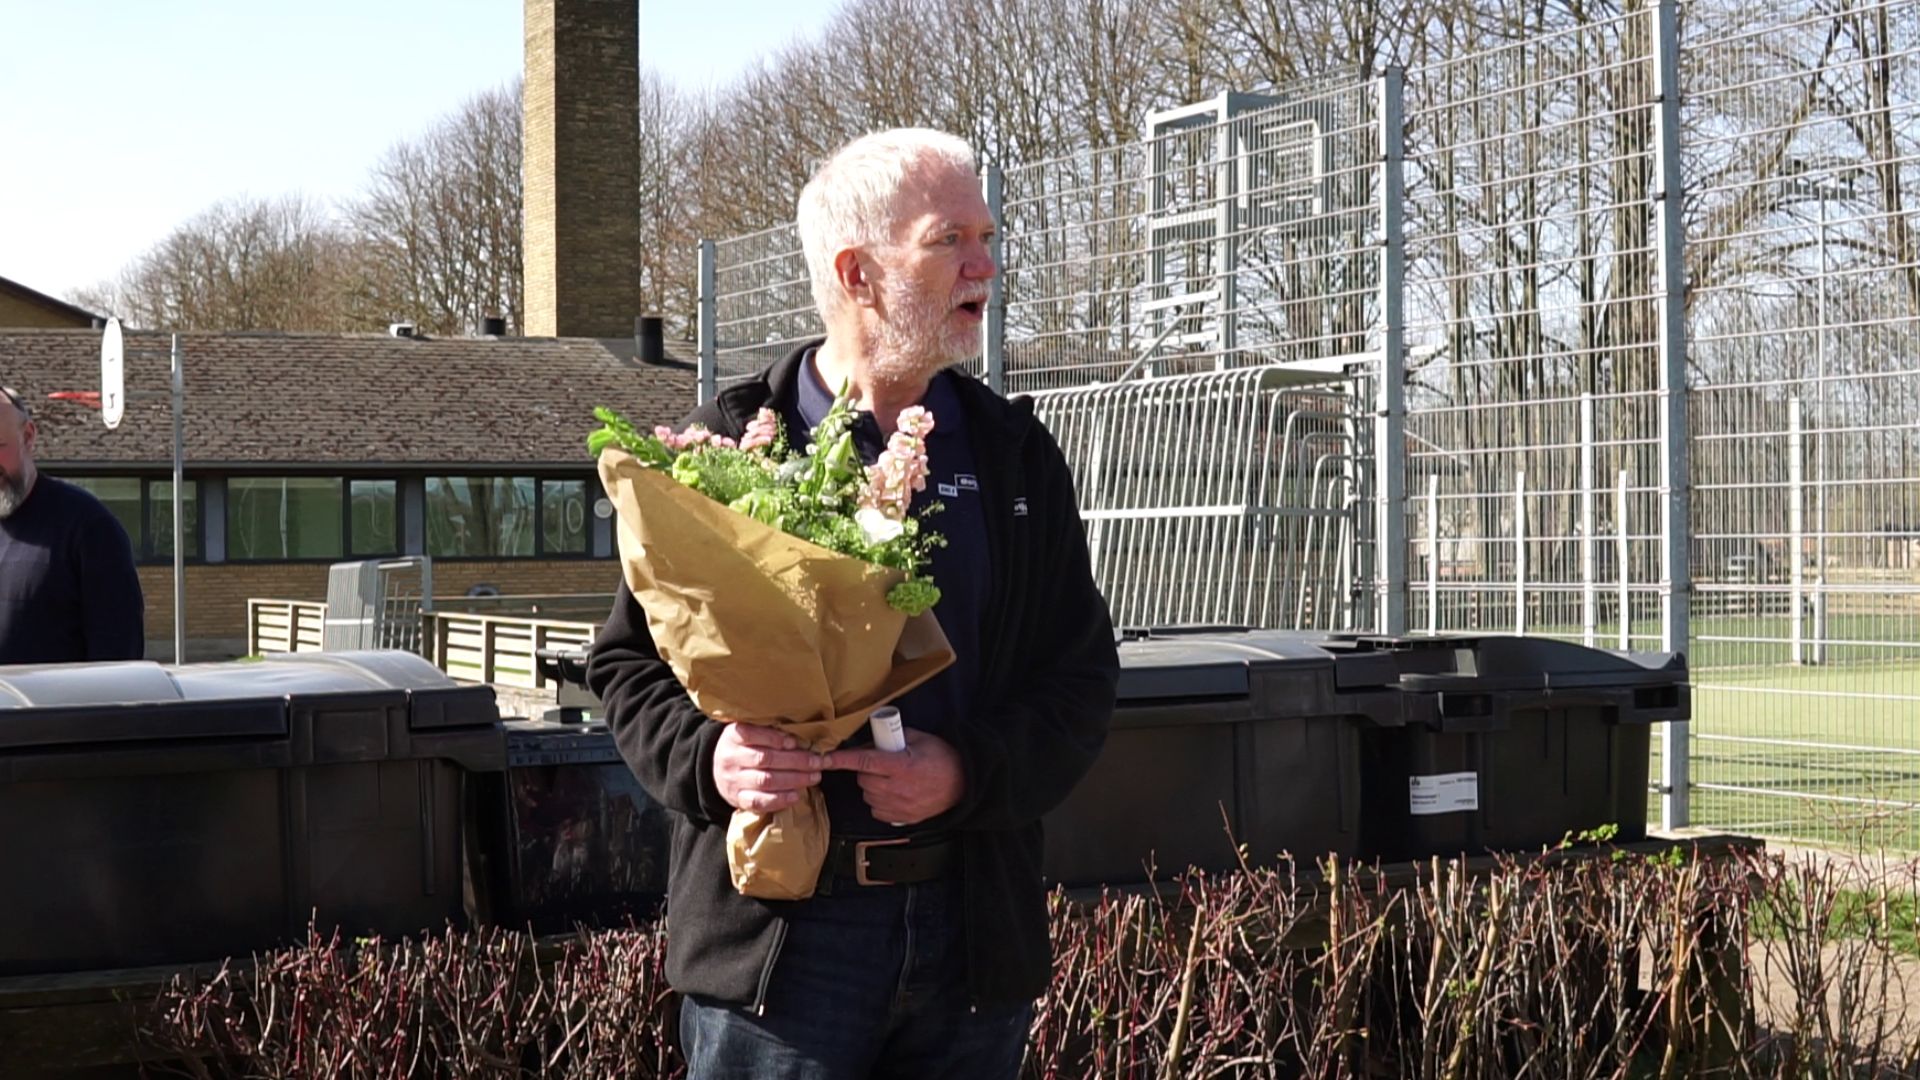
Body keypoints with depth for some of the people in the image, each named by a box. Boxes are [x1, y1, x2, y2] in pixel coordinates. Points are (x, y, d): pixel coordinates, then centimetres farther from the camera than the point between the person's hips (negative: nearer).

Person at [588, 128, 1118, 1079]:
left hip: (975, 926, 3)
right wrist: (706, 758, -17)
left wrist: (972, 773, -12)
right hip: (777, 927, -3)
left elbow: (1080, 674, 6)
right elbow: (629, 657, 4)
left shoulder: (1015, 455, 9)